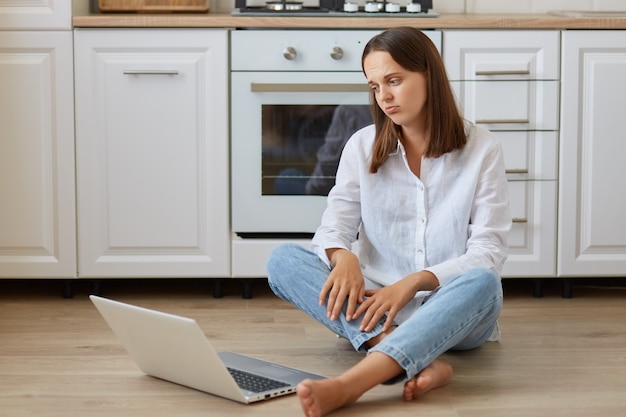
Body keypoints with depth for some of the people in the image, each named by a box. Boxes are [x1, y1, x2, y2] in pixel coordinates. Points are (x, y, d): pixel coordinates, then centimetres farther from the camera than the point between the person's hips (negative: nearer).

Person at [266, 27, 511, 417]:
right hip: (376, 309, 3)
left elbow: (488, 253, -8)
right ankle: (420, 363, -39)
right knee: (284, 259, -21)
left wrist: (413, 282, -24)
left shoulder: (481, 149, -2)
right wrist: (343, 257, -26)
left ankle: (347, 384, -54)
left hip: (456, 312, -2)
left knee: (483, 282, -37)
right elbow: (333, 228, -1)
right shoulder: (363, 146, 5)